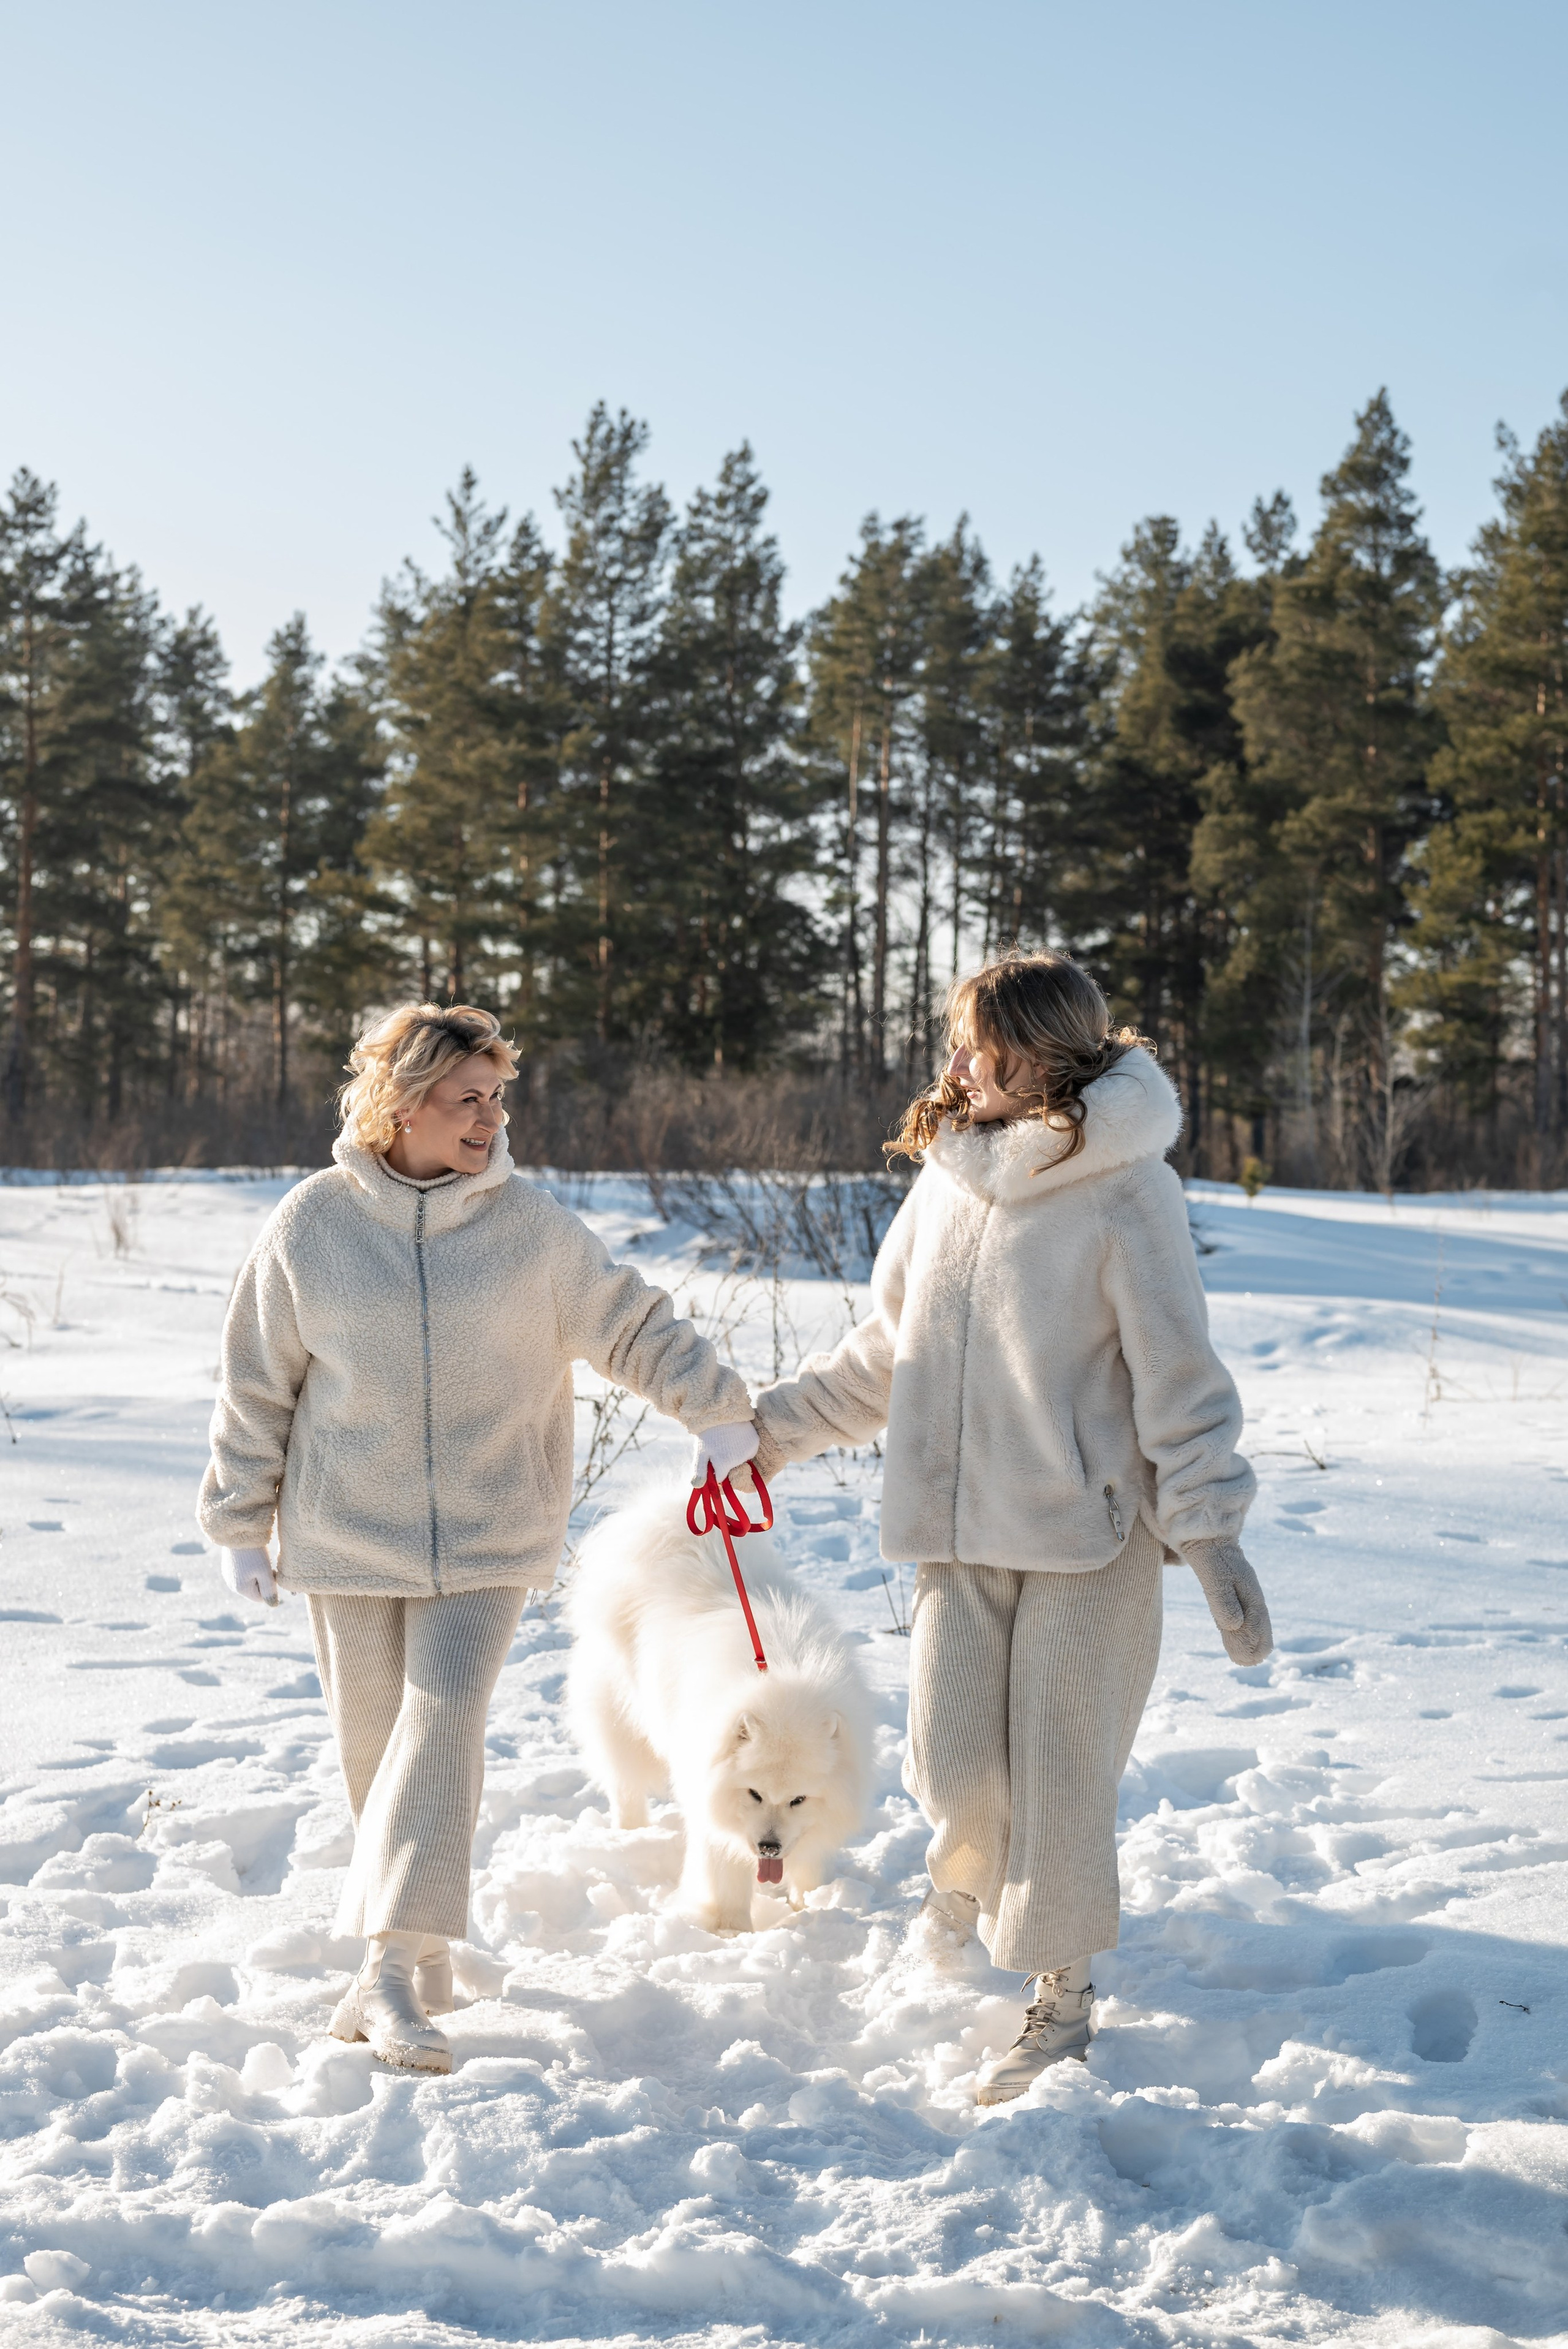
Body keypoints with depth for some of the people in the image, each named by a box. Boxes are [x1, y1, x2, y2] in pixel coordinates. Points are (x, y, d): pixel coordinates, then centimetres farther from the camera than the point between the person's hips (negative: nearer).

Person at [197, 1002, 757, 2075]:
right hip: (347, 1536, 1)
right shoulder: (312, 1224, -4)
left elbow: (633, 1325, 6)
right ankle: (428, 1954, 26)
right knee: (374, 1741, 7)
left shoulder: (533, 1224, -4)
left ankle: (390, 1973, -15)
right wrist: (241, 1520, 5)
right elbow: (259, 1386, 4)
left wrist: (719, 1407, -3)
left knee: (444, 1720, -15)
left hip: (489, 1531, -1)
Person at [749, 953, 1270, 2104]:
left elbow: (1179, 1375, -9)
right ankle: (969, 1874, 40)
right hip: (960, 1530, 4)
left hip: (1090, 1533, -4)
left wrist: (1211, 1532, -12)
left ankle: (1062, 1997, 20)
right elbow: (885, 1352, 16)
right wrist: (775, 1424, 16)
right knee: (954, 1762, 4)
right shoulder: (950, 1178, 6)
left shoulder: (1126, 1189, -11)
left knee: (1060, 1770, 1)